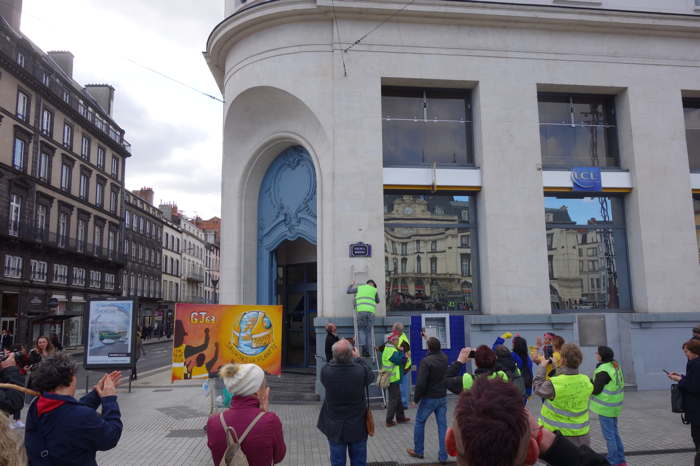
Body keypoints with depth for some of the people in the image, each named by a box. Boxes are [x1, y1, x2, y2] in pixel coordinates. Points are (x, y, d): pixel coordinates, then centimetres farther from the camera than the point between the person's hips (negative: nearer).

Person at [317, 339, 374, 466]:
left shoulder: (326, 371, -22)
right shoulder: (361, 371, -23)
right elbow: (371, 376, 0)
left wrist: (336, 358, 9)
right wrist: (358, 358, 9)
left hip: (335, 428, 1)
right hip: (358, 427, -1)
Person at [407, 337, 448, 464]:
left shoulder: (426, 361, -22)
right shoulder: (444, 357, -2)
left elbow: (421, 383, -24)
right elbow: (438, 351, 24)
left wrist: (416, 398, -9)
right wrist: (429, 339, 36)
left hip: (429, 398, -5)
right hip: (442, 397, 5)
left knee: (419, 422, 14)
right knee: (442, 425, 8)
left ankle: (418, 451, 26)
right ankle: (443, 456, 10)